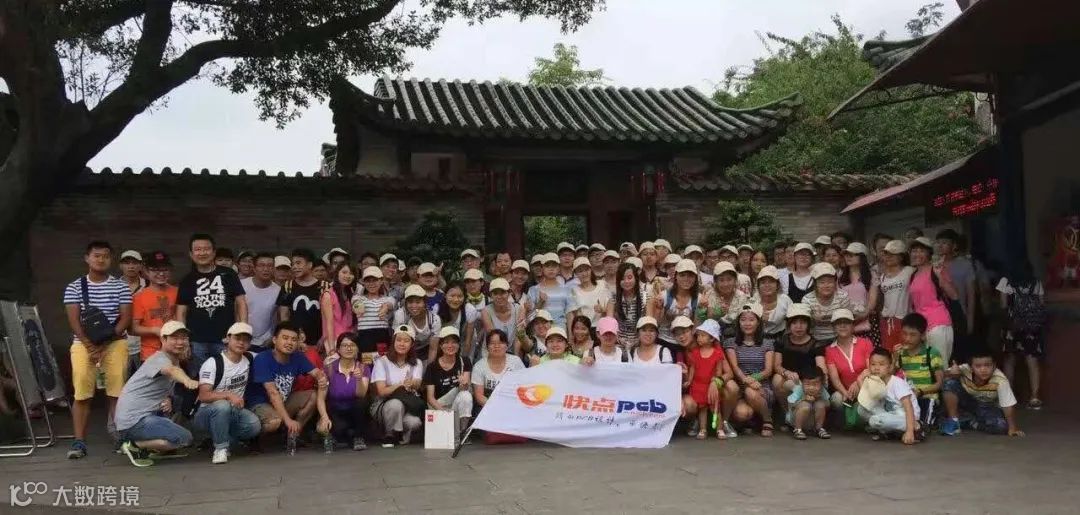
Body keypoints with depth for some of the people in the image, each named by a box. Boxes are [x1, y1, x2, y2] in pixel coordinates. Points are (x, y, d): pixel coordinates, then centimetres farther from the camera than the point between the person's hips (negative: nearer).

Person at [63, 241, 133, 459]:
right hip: (83, 343, 0)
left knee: (118, 390, -11)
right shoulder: (74, 287, 6)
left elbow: (125, 318, -1)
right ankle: (79, 442, -7)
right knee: (81, 392, -9)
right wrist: (90, 346, -13)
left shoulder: (121, 287, 5)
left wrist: (104, 343, -12)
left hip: (115, 342, 0)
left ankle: (118, 432, -3)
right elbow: (74, 320, -1)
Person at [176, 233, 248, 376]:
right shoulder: (188, 280, 10)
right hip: (197, 343, 1)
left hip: (226, 340, -1)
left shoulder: (228, 274, 6)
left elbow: (241, 303, 4)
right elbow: (181, 312, 9)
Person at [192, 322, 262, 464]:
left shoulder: (250, 359, 3)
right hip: (206, 413, -5)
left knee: (254, 425, -24)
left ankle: (219, 439, 1)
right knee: (222, 405, -38)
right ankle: (221, 448, -20)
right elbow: (203, 396, -22)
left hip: (234, 412, 5)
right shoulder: (213, 363, -14)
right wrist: (228, 395, -35)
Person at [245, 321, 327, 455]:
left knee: (315, 395, -12)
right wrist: (288, 420, -31)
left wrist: (322, 379, -37)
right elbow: (273, 393, -26)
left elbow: (316, 372, -11)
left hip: (284, 402, 6)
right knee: (275, 421, -37)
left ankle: (293, 435, -2)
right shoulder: (262, 359, -22)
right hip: (259, 404, -6)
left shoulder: (298, 358, -4)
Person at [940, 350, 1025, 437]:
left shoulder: (1000, 380, -32)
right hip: (966, 402, 0)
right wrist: (951, 373, -48)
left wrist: (1013, 428, -29)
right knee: (951, 383, -27)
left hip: (987, 408, 0)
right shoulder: (964, 370, -29)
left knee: (1002, 426, -27)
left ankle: (969, 422, 0)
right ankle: (953, 421, -11)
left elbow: (1008, 405, -27)